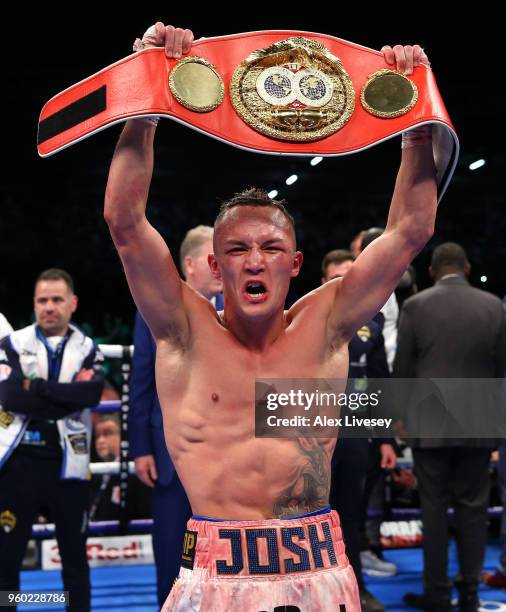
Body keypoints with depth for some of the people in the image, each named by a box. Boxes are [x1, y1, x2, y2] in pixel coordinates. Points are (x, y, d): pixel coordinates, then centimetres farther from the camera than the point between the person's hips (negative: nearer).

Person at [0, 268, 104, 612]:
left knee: (75, 558, 11)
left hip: (67, 465, 1)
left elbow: (92, 394, -14)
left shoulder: (88, 350, 6)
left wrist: (36, 387, -14)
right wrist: (68, 395, -14)